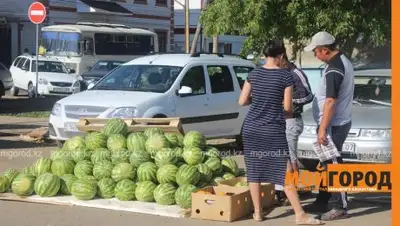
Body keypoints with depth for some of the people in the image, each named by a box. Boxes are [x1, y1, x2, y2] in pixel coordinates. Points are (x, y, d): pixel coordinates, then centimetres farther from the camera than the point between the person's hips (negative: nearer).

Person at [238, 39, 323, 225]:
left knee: (254, 170, 10)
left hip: (252, 128, 3)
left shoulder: (254, 74, 4)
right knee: (284, 172, -1)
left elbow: (242, 101, 5)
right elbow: (287, 107, -4)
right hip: (274, 130, -3)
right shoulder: (285, 76, -5)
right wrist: (288, 112, 18)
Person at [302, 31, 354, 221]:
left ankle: (340, 208, 2)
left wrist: (322, 129, -24)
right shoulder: (343, 61, 10)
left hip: (333, 125, -10)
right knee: (328, 164, 16)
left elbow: (330, 102, -26)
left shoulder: (333, 69, -22)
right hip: (339, 122, 10)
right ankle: (322, 202, 25)